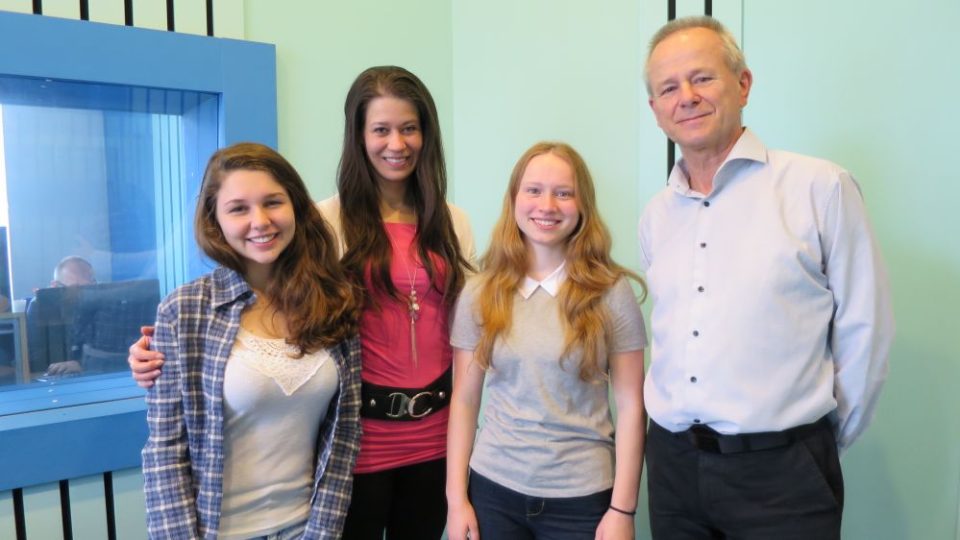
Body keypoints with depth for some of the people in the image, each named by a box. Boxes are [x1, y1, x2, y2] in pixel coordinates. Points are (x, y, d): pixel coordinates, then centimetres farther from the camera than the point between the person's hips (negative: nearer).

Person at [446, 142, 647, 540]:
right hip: (493, 490, 2)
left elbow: (631, 406, -5)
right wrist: (456, 497, 0)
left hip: (582, 496, -1)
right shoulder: (480, 293, 0)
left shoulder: (611, 291, -5)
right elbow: (464, 400, 1)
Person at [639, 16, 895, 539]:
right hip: (671, 462, 5)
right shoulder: (655, 216, 6)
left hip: (780, 472, -4)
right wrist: (681, 425, 11)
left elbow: (863, 332, -4)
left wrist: (821, 443, 3)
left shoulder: (821, 187, -8)